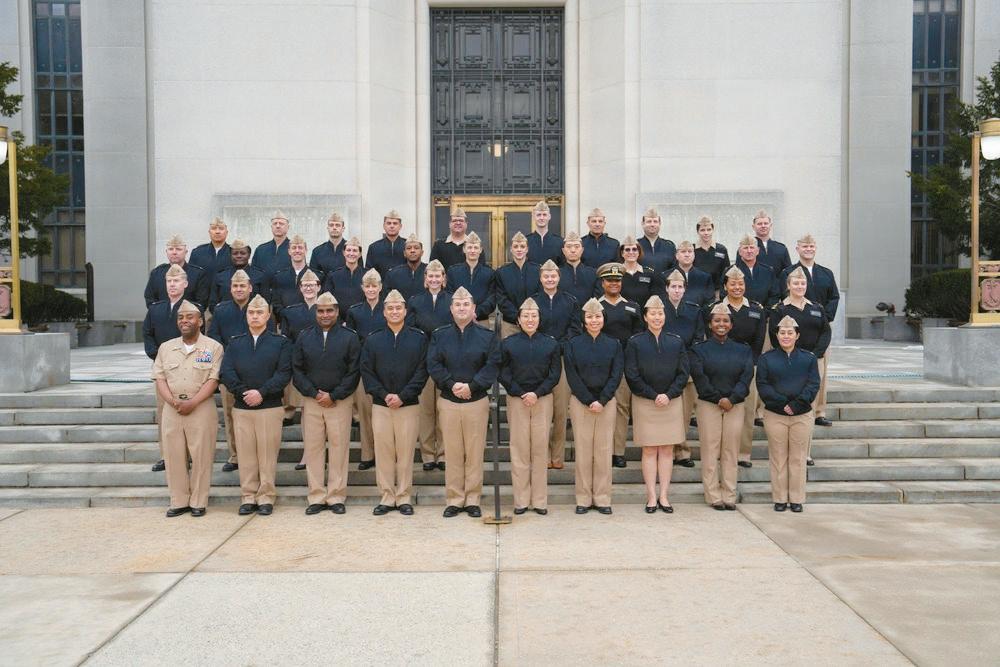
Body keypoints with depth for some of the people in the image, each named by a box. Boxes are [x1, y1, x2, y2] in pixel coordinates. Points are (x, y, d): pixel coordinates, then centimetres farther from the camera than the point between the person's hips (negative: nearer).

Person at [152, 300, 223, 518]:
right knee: (173, 455, 5)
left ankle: (198, 502, 9)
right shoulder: (166, 348, 13)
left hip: (201, 408, -4)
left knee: (201, 456, -1)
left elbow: (213, 380, -7)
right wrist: (172, 401, -10)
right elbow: (159, 378, 7)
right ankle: (178, 501, 15)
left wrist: (192, 403, -16)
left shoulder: (213, 347, 0)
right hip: (172, 408, 4)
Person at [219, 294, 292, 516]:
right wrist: (243, 392, -12)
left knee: (268, 454, 0)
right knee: (245, 454, 5)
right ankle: (248, 497, 14)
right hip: (241, 407, 3)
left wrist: (261, 392, -15)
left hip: (270, 407, -2)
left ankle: (266, 497, 9)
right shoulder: (235, 342, 13)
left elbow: (284, 373, -5)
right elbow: (226, 372, 2)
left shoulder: (280, 343, 5)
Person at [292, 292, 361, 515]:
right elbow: (297, 371, 5)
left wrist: (333, 396, -10)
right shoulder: (304, 337, 9)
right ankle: (316, 497, 11)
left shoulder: (349, 337, 2)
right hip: (311, 402, 2)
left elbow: (353, 372, -3)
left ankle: (336, 497, 9)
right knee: (312, 449, 3)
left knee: (339, 448, -1)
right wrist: (314, 394, -7)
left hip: (340, 402, -2)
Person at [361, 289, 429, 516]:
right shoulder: (373, 340, 7)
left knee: (405, 453, 2)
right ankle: (387, 497, 14)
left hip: (409, 405, -1)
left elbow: (422, 371, -3)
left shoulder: (419, 338, 2)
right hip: (380, 405, 1)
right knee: (383, 452, 4)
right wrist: (384, 395, -10)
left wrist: (403, 396, -12)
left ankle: (403, 497, 13)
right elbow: (366, 372, 3)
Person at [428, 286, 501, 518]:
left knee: (475, 453, 2)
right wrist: (452, 385, -14)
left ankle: (473, 500, 12)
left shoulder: (487, 336, 3)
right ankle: (454, 500, 13)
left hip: (477, 401, -1)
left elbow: (493, 365, -4)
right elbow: (433, 365, 0)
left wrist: (471, 386, -14)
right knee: (452, 453, 4)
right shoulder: (440, 336, 7)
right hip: (448, 401, 1)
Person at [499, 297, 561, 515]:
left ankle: (540, 500, 9)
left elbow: (555, 373, 3)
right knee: (519, 449, 0)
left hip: (542, 399, 1)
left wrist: (537, 393, -9)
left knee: (541, 448, 1)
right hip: (516, 400, 0)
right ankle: (521, 500, 8)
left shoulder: (551, 343, 6)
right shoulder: (507, 344, 5)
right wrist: (520, 394, -9)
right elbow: (503, 373, 2)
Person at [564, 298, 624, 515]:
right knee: (583, 450, 1)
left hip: (606, 403, 1)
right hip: (580, 402, -1)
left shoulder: (613, 345, 7)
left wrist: (602, 401, -11)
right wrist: (588, 401, -11)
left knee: (604, 451, 2)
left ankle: (602, 499, 10)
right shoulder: (572, 345, 3)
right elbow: (572, 376, -3)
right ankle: (584, 499, 8)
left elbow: (616, 375, 0)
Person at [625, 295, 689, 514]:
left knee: (667, 450, 4)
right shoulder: (635, 342, 0)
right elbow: (632, 375, -4)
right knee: (649, 450, 1)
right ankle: (652, 496, 7)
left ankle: (664, 495, 10)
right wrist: (654, 396, -11)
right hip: (645, 403, -2)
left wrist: (668, 395, -10)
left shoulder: (676, 342, 6)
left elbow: (683, 373, 3)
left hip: (672, 402, 2)